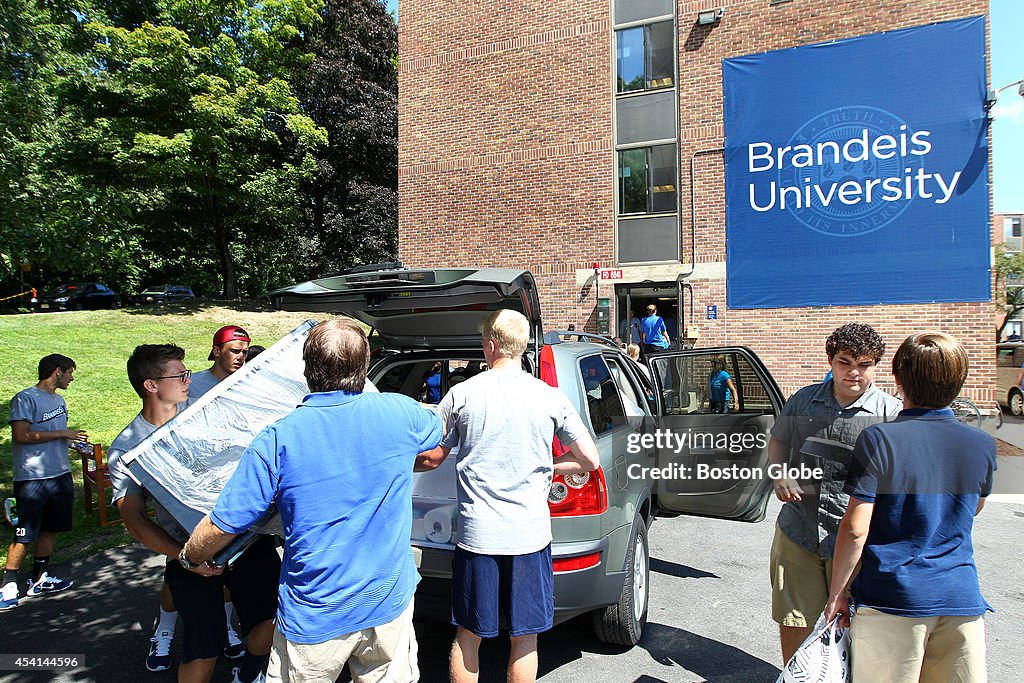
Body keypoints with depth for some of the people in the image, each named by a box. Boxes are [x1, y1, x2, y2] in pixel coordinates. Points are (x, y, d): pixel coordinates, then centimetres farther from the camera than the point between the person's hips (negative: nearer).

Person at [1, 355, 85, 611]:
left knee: (50, 529, 14)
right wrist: (61, 434, -16)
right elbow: (21, 435, -19)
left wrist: (73, 441, 4)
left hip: (60, 475, 8)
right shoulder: (25, 398, -11)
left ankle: (40, 579, 25)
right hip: (32, 478, -8)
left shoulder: (59, 400, 15)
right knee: (25, 535, -3)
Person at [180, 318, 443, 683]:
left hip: (314, 619, -2)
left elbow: (220, 527, -10)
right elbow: (436, 429, 16)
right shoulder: (399, 412, -9)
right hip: (389, 603, 2)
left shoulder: (278, 440, -16)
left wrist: (190, 557, 11)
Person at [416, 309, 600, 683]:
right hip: (530, 534, 0)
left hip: (477, 534, 0)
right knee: (524, 639, 12)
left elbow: (431, 458, 3)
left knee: (467, 635, 16)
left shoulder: (462, 394, -5)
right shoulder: (549, 397, -3)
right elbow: (590, 460, 1)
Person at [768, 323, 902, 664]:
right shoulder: (804, 399, 5)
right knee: (793, 620, 14)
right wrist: (781, 476, 1)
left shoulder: (891, 413, -6)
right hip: (796, 531, 3)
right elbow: (777, 441, 20)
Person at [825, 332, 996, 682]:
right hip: (962, 599, 4)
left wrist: (836, 592, -4)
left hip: (892, 599, -3)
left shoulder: (879, 439, -13)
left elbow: (855, 528, -14)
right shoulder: (982, 444, 0)